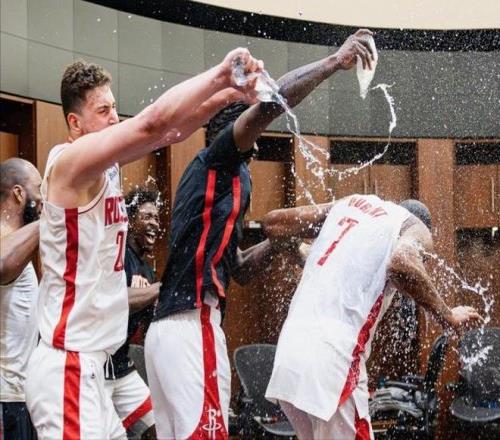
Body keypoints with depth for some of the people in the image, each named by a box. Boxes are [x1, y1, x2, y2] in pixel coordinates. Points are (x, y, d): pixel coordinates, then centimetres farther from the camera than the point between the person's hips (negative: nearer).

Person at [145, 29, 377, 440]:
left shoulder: (220, 183, 26)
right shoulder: (214, 164, 0)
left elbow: (239, 268, 31)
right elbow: (270, 102, -16)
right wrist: (335, 61, -11)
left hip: (167, 328, 10)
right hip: (193, 328, -10)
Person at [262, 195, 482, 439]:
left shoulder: (352, 202, 24)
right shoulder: (415, 228, 8)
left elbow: (273, 223, 23)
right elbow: (403, 263, -16)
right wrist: (447, 315, -4)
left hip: (287, 353, 6)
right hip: (331, 361, -6)